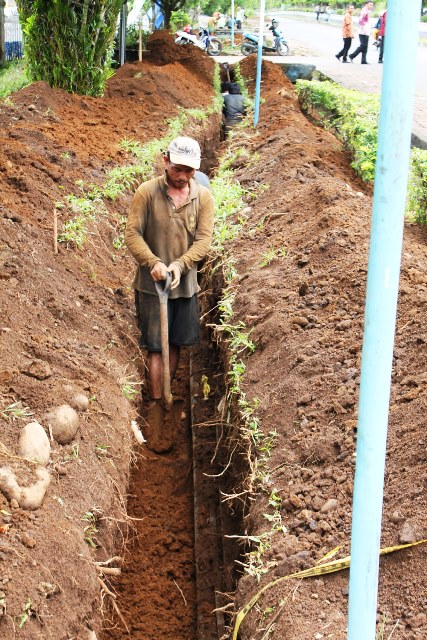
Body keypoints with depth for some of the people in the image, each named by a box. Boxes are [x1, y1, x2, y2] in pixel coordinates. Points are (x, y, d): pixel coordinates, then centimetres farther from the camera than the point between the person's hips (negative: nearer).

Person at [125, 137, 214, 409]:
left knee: (176, 344, 13)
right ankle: (157, 402, 8)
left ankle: (167, 396, 29)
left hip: (186, 283, 3)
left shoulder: (204, 197, -2)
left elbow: (204, 239, -7)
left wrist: (179, 265, -22)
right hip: (152, 284, -3)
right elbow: (133, 234, -11)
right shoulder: (147, 192, -10)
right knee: (156, 346, -1)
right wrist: (153, 262, -26)